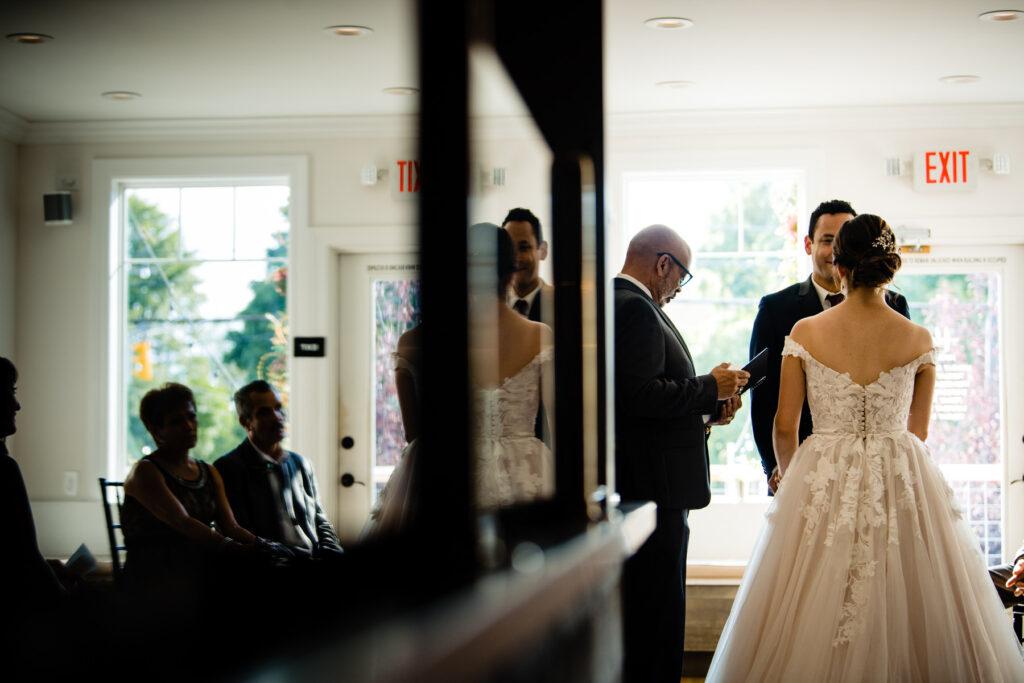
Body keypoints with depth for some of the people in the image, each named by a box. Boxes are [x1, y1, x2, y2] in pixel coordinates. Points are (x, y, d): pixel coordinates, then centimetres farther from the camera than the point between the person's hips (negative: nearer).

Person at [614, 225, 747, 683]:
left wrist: (706, 410, 14)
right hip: (651, 488, -11)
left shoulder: (617, 303, 18)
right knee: (656, 608, -6)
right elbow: (639, 395, -24)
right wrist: (710, 388, -13)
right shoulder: (636, 309, -15)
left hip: (636, 486, 11)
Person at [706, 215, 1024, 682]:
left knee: (817, 620, 8)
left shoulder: (805, 333, -4)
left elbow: (785, 427, 0)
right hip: (902, 482, 0)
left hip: (822, 480, 0)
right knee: (904, 609, 10)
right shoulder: (919, 340, -2)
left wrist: (792, 478, 19)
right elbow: (917, 431, 9)